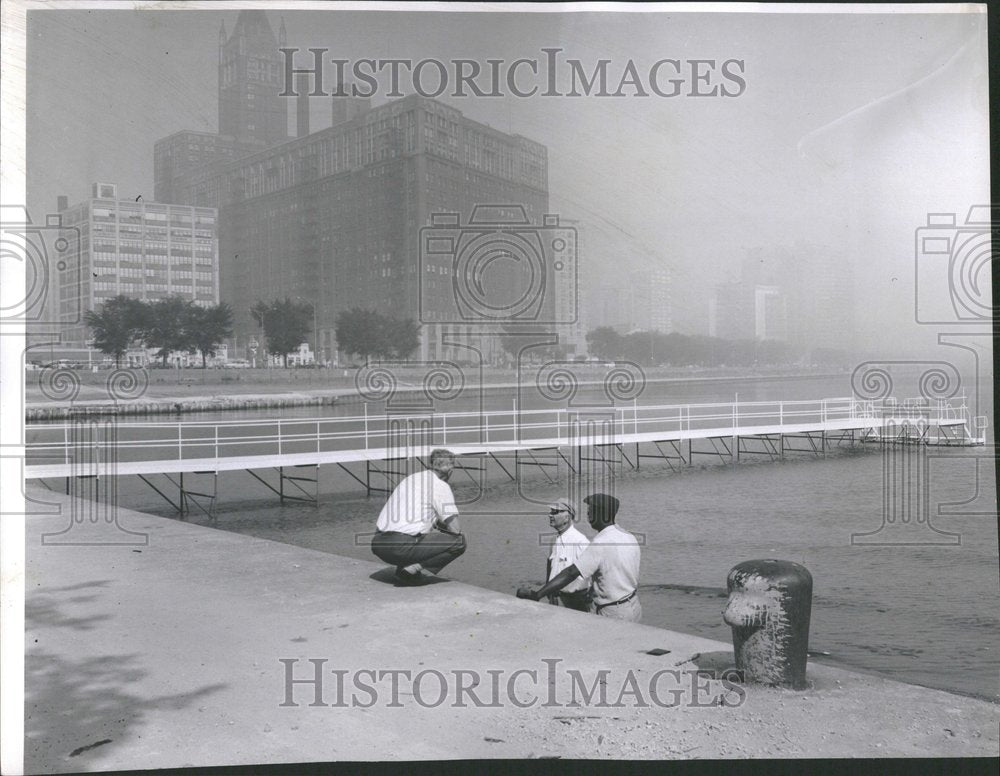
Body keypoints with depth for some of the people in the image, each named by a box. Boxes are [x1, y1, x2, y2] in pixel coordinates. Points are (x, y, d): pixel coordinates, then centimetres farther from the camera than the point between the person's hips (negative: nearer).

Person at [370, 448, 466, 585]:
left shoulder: (411, 478, 21)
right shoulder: (441, 486, -1)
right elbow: (454, 528, -4)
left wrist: (436, 523, 29)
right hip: (402, 546, -8)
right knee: (459, 541, 2)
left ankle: (403, 568, 14)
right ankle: (413, 568, -9)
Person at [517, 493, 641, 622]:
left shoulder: (600, 544, -21)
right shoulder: (631, 538, 5)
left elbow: (571, 573, -28)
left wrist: (536, 594, -31)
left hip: (613, 613, -8)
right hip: (634, 607, 8)